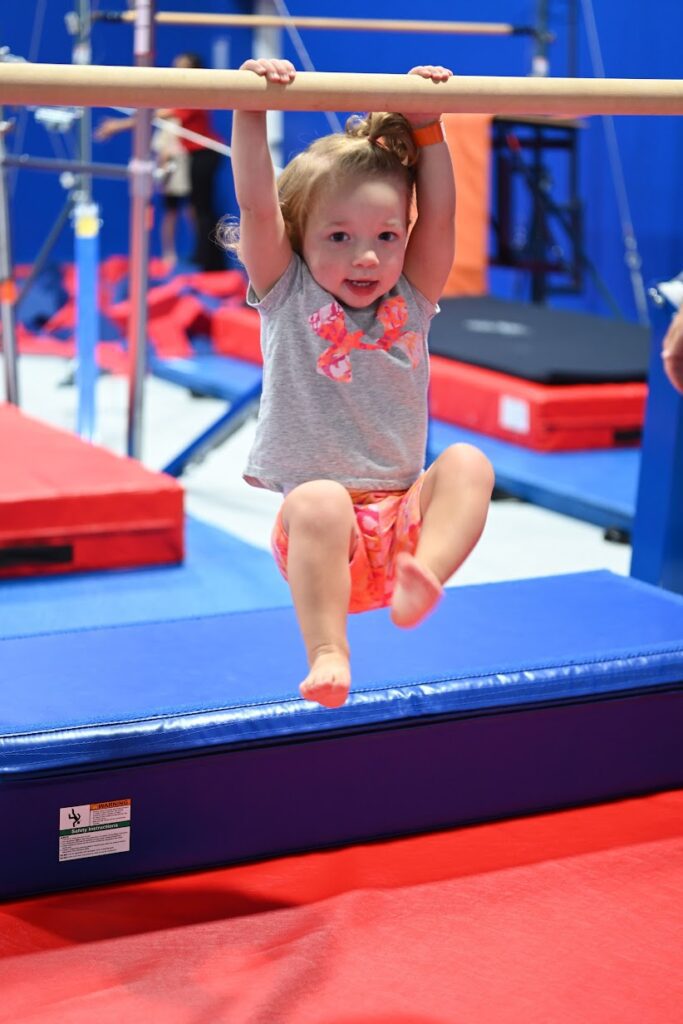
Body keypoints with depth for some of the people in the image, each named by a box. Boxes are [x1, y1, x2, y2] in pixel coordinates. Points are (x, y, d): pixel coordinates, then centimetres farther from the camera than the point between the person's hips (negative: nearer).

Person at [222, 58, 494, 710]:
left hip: (403, 519, 3)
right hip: (318, 531, -3)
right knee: (318, 500, -37)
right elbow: (257, 206, -6)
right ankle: (327, 653, -42)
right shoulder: (287, 296, 6)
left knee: (467, 464, -24)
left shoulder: (410, 301, 14)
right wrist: (251, 110, -11)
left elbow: (439, 215, 5)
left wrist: (425, 127, 1)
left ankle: (422, 578, -45)